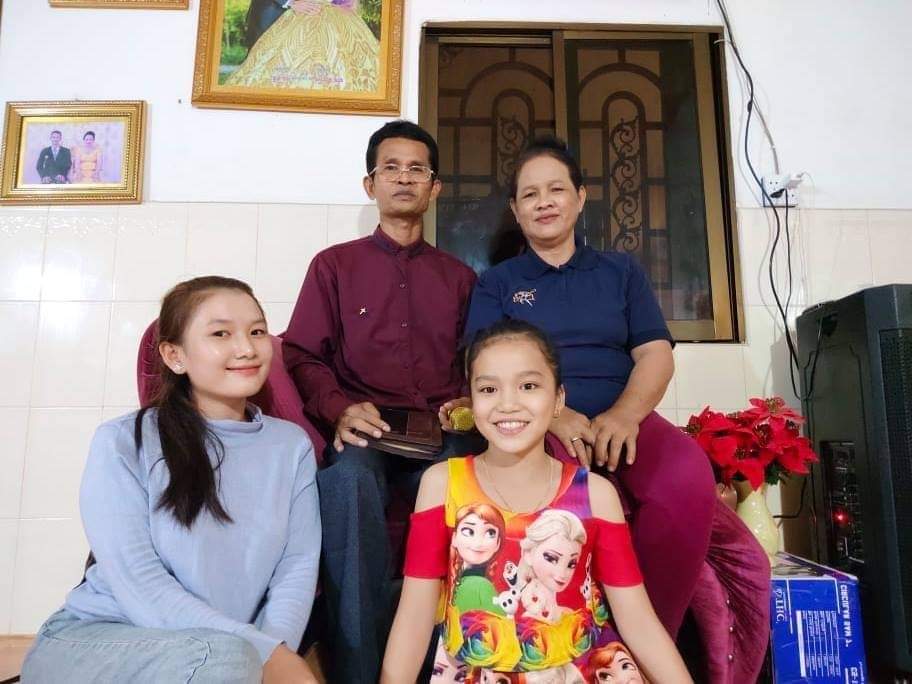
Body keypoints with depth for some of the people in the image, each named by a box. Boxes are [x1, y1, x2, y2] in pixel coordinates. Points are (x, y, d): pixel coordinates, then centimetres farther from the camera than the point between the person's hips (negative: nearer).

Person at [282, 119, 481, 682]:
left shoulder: (460, 276, 22)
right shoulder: (334, 264, 16)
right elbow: (303, 355, 8)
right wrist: (338, 410, -12)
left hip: (442, 435, 1)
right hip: (360, 431, -1)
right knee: (348, 478, -37)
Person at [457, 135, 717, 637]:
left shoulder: (621, 271, 21)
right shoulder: (496, 283, 17)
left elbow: (656, 355, 9)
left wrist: (624, 414, -14)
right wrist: (553, 415, -18)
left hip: (622, 419, 2)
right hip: (535, 426, -2)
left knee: (690, 478, -32)